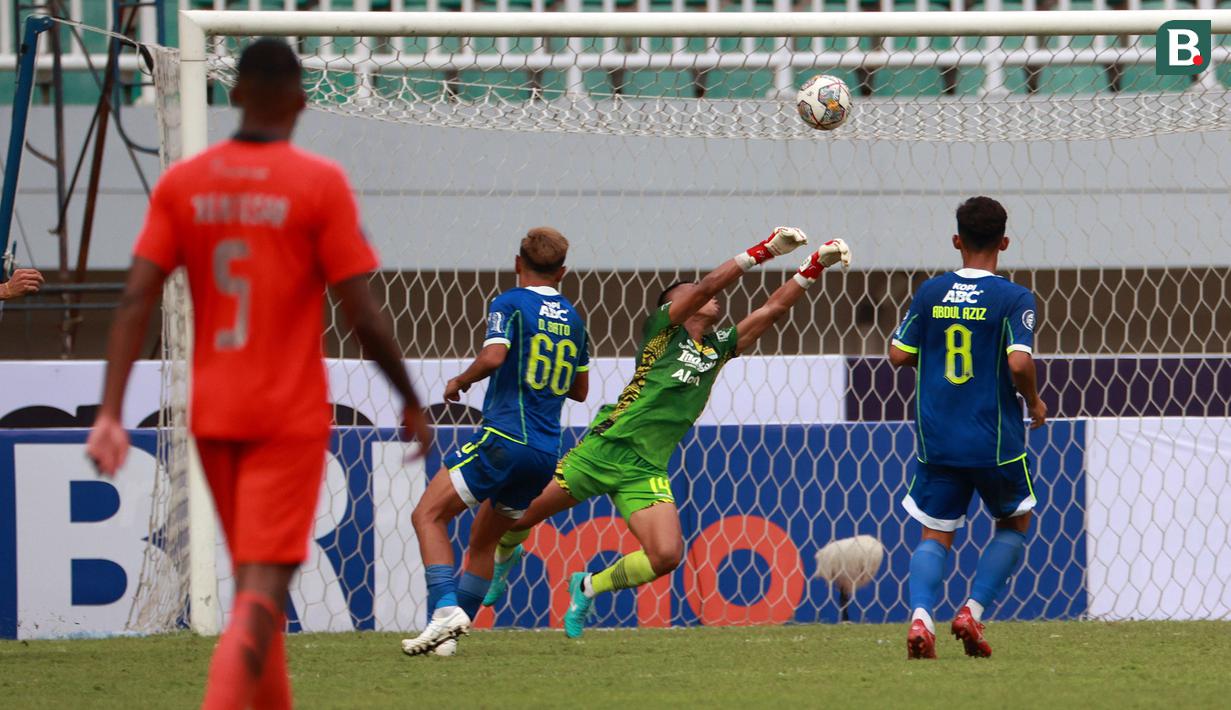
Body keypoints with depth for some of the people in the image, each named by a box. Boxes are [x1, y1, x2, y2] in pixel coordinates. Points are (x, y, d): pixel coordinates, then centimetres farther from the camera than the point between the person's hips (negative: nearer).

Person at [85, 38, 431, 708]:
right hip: (290, 417, -5)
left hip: (212, 417, 5)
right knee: (261, 591, -9)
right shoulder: (320, 183, -9)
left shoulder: (181, 183, 2)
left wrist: (110, 413, -8)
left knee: (251, 579, 20)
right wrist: (412, 404, 3)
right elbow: (362, 315, -11)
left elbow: (135, 301, -5)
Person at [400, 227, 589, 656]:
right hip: (547, 452, 7)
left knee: (428, 515, -6)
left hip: (505, 439, -7)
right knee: (485, 540, 18)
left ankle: (446, 610, -24)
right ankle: (451, 631, 12)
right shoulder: (573, 319, 17)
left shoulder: (511, 304, -3)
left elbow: (494, 356, -20)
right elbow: (579, 390, 26)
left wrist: (460, 381, -3)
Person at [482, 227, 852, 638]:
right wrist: (765, 251, -19)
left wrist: (815, 266, 2)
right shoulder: (664, 326, -1)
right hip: (605, 447, -4)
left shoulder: (719, 347, 14)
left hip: (646, 471, 4)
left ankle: (589, 588, 10)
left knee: (666, 555, -17)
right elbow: (708, 285, -16)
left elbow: (774, 308, 12)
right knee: (519, 515, 3)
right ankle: (504, 557, 41)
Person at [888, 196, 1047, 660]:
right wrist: (1034, 402, -1)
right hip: (996, 442, -2)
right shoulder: (1013, 298, -8)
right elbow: (1019, 361, -19)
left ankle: (920, 614, -18)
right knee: (1015, 523, 19)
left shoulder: (930, 293, 2)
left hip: (936, 441, 2)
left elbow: (899, 355, 5)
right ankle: (973, 610, 3)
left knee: (935, 534, 7)